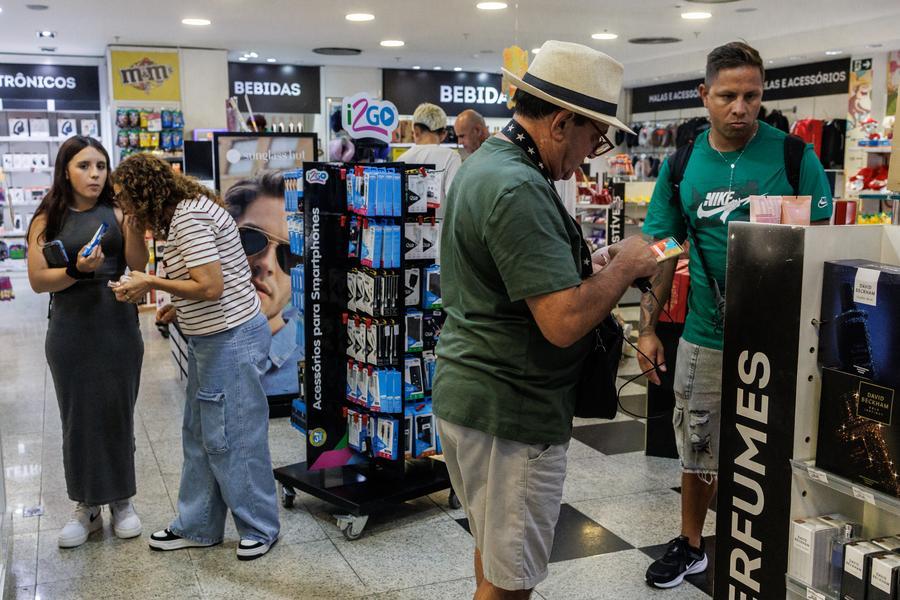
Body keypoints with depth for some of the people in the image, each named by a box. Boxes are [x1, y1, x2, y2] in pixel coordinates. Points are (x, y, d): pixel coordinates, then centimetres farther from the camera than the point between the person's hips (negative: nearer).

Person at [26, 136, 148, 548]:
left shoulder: (116, 213, 2)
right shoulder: (48, 219, 2)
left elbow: (138, 265, -8)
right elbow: (38, 280, -3)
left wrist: (133, 218, -18)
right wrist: (77, 270, -20)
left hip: (118, 326, 0)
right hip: (70, 331, 0)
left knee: (117, 414, 8)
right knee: (79, 417, 7)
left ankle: (121, 500, 24)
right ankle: (86, 506, 21)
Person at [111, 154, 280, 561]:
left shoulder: (190, 218, -19)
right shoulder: (186, 211, 12)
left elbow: (211, 286, -24)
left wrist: (151, 283, -14)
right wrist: (175, 310, 10)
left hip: (231, 339, -11)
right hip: (211, 338, 11)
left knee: (231, 437, 1)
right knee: (200, 435, 17)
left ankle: (260, 527, 17)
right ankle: (197, 527, 30)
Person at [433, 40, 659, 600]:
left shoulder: (485, 163, 10)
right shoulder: (519, 189, -23)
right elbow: (565, 322, -27)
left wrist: (587, 268, 9)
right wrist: (624, 267, -12)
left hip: (469, 391, 10)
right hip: (511, 411, -10)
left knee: (494, 546, 26)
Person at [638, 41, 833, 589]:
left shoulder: (794, 155, -7)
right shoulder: (682, 164, 1)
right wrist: (648, 328, 1)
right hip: (705, 338, 3)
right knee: (698, 447, 16)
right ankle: (691, 544, 37)